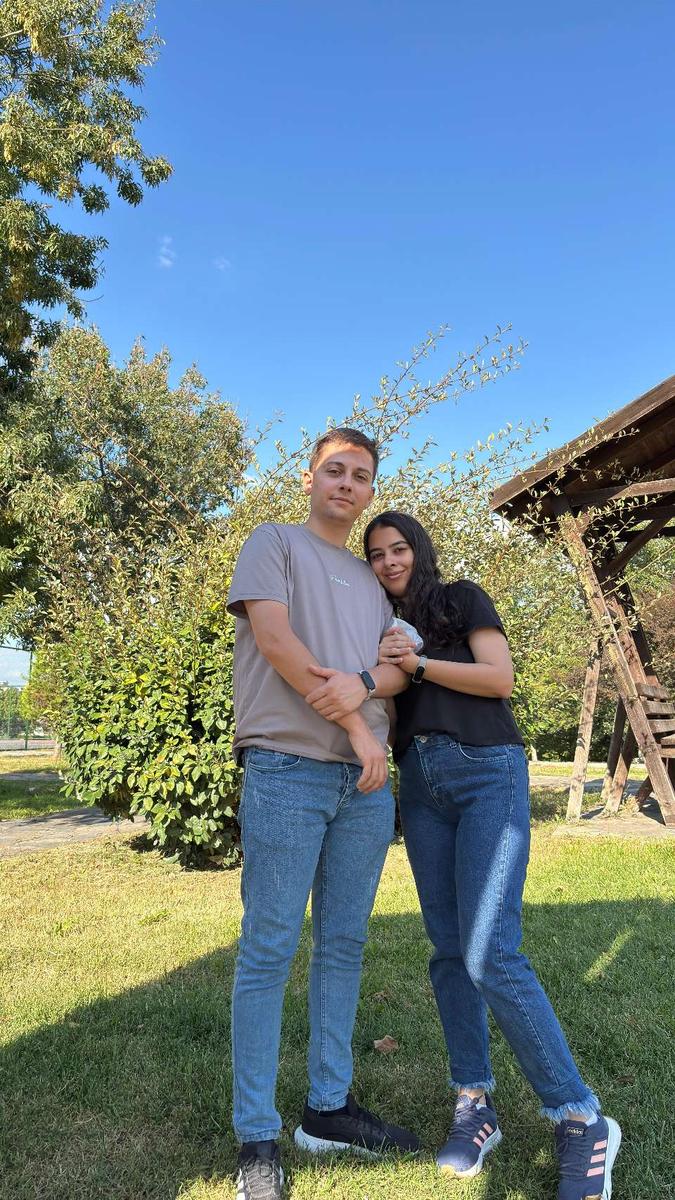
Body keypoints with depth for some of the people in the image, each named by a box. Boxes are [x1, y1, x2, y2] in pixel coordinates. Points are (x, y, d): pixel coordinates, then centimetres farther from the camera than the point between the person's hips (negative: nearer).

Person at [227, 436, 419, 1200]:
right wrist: (357, 728, -10)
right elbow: (273, 637, -9)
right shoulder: (274, 543, 5)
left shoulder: (370, 579, 22)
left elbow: (399, 667, 11)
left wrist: (362, 684, -14)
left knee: (343, 948, 12)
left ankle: (329, 1108, 25)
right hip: (287, 769, -6)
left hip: (365, 781, 6)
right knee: (269, 951, -1)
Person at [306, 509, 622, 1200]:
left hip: (486, 772, -5)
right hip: (420, 786, 6)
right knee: (448, 949, 4)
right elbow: (391, 714, 16)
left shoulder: (462, 599, 7)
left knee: (490, 952, -14)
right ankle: (474, 1105, 15)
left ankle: (582, 1122, -2)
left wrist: (418, 663, -10)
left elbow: (500, 679, -5)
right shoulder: (385, 630, 20)